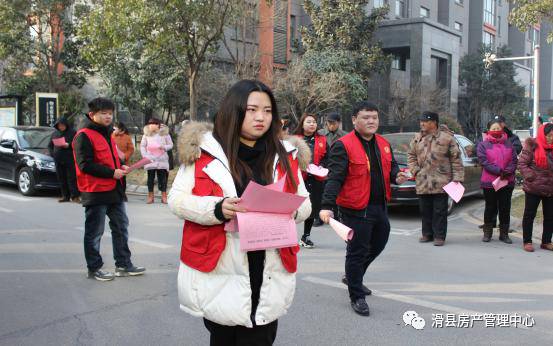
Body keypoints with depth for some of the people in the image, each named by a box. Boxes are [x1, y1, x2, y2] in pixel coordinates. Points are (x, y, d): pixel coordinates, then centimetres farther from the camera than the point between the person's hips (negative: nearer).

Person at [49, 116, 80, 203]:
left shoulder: (72, 133, 2)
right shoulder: (55, 134, 17)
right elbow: (50, 145, 24)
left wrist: (68, 145, -16)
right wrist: (52, 153, 8)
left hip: (69, 159, -5)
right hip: (58, 159, 5)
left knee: (72, 178, -8)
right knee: (61, 179, 6)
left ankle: (75, 196, -7)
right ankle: (65, 196, 13)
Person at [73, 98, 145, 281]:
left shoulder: (107, 133, 15)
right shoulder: (84, 136, -13)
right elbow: (85, 165, -20)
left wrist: (121, 166, 4)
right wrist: (112, 172, -20)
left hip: (114, 190, 9)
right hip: (95, 192, -9)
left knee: (121, 227, 13)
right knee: (94, 232, 3)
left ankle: (123, 264, 23)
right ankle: (94, 268, 16)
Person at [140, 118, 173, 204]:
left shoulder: (165, 133, 2)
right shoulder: (146, 134, 6)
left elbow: (171, 145, 5)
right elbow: (142, 146, 9)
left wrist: (164, 147, -15)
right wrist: (144, 155, -3)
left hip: (162, 160, -1)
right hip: (150, 160, 1)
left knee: (163, 178, 1)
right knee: (150, 178, 4)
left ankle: (164, 196, 7)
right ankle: (150, 196, 11)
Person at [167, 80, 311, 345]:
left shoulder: (285, 156, 8)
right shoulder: (204, 150, 0)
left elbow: (305, 204, 13)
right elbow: (177, 200, -2)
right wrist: (217, 208, -20)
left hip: (268, 275, 2)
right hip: (218, 273, -2)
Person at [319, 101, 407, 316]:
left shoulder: (383, 144, 10)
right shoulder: (344, 146, -13)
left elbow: (391, 166, 21)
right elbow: (334, 178, -19)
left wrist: (396, 176, -4)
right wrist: (327, 206, -28)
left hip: (380, 206, 8)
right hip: (356, 210, -8)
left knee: (377, 245, 22)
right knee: (357, 252, 3)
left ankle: (352, 277, 45)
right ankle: (356, 297, 18)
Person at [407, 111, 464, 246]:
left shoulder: (447, 138, -5)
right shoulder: (417, 138, 9)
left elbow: (456, 159, -4)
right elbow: (411, 155, 20)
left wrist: (457, 178, -7)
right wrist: (414, 169, 5)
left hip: (440, 183, -5)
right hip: (422, 183, 5)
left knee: (440, 211, 1)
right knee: (425, 210, 12)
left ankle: (439, 236, 10)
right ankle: (427, 234, 24)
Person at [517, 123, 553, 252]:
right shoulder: (532, 147, -7)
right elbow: (522, 164, -9)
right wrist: (531, 177, -19)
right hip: (533, 188, -5)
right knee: (529, 215, 4)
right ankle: (527, 241, 13)